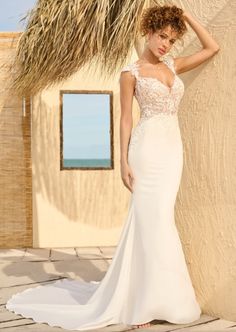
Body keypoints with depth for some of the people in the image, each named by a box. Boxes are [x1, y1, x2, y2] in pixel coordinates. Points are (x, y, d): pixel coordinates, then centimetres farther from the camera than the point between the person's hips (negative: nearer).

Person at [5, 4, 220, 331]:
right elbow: (126, 118, -3)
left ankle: (154, 295, 19)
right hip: (148, 148, -6)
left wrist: (187, 15, 11)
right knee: (152, 220, -7)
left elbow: (212, 48, 15)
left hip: (173, 148, 6)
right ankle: (144, 301, 2)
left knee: (158, 220, 8)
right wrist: (124, 161, -9)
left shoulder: (173, 65, 15)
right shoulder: (131, 72, 0)